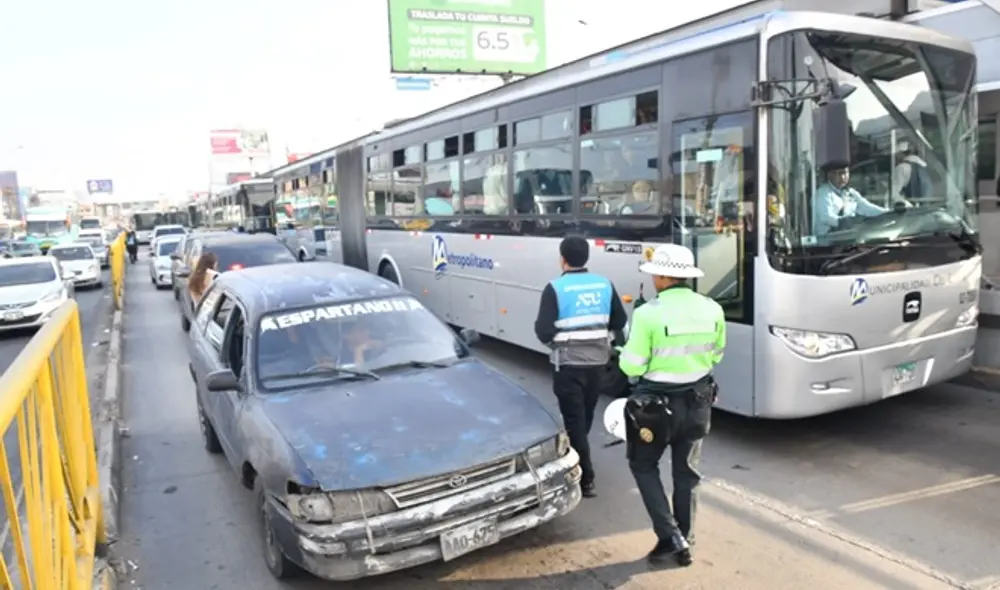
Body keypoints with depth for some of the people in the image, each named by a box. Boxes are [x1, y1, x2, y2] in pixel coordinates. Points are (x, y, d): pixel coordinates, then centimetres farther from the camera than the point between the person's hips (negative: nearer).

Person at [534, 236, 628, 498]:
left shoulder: (556, 288, -14)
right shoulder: (604, 285, 1)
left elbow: (543, 331, -18)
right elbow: (620, 322, 6)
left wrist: (555, 336, 4)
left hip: (569, 364, -5)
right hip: (597, 362, 5)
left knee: (574, 419, 3)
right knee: (585, 416, 21)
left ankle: (586, 479, 4)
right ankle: (572, 457, 42)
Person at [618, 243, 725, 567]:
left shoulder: (648, 314, -21)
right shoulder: (712, 310, -4)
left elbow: (632, 367, -16)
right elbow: (715, 356, 9)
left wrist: (625, 354, 4)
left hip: (657, 403, -5)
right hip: (698, 401, 5)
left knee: (643, 465, 17)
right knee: (686, 472, 19)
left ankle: (670, 537, 11)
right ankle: (683, 541, 29)